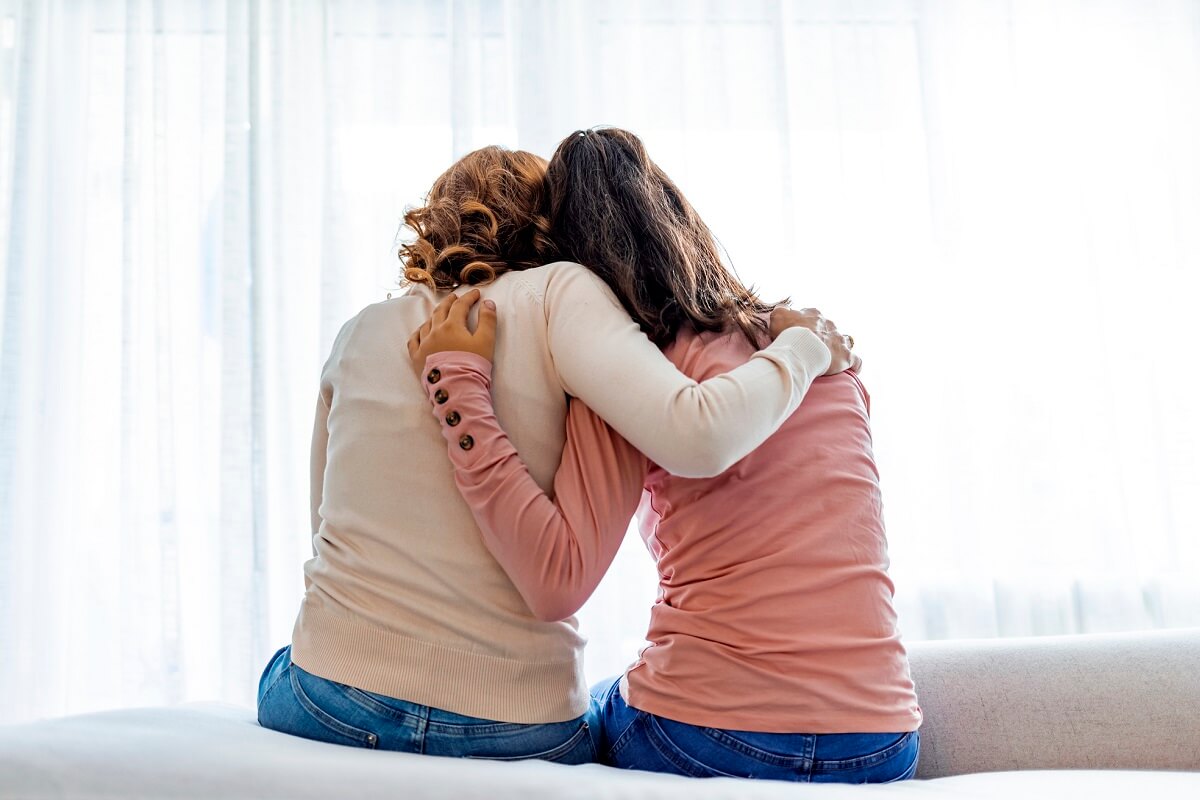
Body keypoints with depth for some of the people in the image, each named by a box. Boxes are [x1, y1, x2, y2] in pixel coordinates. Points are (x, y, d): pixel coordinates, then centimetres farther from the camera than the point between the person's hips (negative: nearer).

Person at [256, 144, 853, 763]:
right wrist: (803, 347, -4)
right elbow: (695, 437, -21)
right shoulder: (556, 290, -5)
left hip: (332, 700, 3)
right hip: (515, 728, -3)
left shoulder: (361, 332, 7)